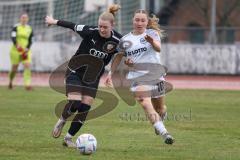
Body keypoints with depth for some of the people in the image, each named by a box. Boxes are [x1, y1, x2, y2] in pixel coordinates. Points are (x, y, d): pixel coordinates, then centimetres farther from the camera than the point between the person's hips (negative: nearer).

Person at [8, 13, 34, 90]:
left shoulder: (29, 29, 7)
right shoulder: (16, 27, -2)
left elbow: (30, 41, 7)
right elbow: (13, 37, -15)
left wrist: (27, 48, -11)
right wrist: (17, 45, -34)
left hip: (26, 51, 2)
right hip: (16, 50, -2)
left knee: (27, 66, -17)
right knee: (14, 68, 2)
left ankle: (27, 84, -19)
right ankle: (10, 82, 30)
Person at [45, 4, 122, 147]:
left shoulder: (117, 40, -18)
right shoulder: (91, 32, -22)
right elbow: (73, 26, -7)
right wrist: (55, 21, 6)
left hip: (93, 76, 3)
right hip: (76, 71, -3)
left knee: (85, 108, -3)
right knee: (74, 103, -17)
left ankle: (68, 138, 12)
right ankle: (62, 121, 16)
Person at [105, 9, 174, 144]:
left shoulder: (152, 33, 1)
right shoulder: (125, 40, 9)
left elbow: (158, 48, -18)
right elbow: (118, 57, 19)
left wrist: (152, 41, -41)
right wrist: (110, 74, 9)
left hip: (156, 75, 0)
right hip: (137, 77, 0)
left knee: (160, 108, 11)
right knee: (146, 105, -23)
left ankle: (159, 122, 47)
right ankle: (164, 133, -32)